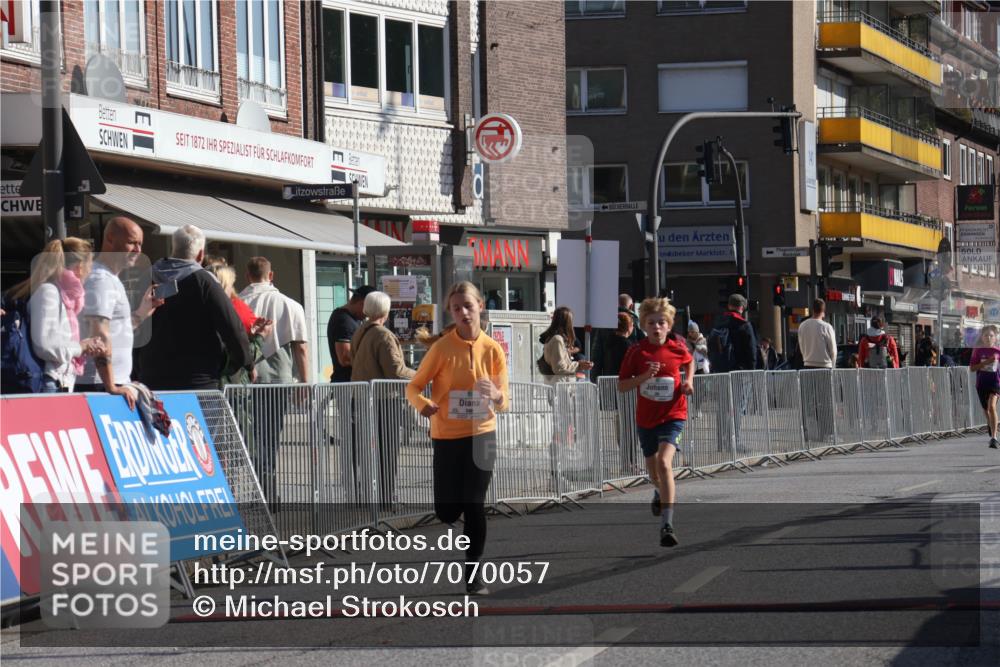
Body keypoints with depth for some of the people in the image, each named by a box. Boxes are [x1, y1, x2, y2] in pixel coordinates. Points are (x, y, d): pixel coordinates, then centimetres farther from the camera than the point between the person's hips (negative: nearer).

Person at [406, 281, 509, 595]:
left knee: (474, 506, -4)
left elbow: (504, 400, 5)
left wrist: (497, 397, -19)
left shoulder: (492, 349, -2)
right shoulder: (442, 348, -8)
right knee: (446, 510, 0)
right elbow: (414, 386, -3)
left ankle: (474, 575, 8)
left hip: (481, 434, 1)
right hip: (447, 437, -1)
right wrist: (422, 403, -25)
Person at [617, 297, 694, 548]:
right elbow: (621, 386, -6)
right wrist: (644, 376, -22)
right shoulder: (636, 352, -7)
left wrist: (689, 381, -1)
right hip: (646, 417, 3)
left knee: (664, 462, -24)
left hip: (673, 415, -3)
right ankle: (660, 492, 59)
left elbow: (690, 361, 18)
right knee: (653, 467, 21)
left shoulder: (678, 348, -7)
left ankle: (667, 525, -27)